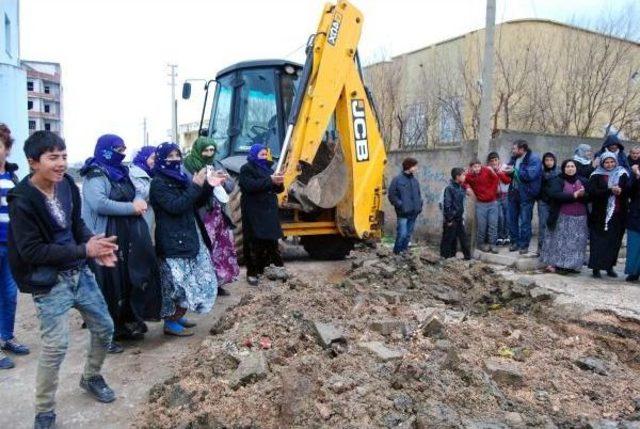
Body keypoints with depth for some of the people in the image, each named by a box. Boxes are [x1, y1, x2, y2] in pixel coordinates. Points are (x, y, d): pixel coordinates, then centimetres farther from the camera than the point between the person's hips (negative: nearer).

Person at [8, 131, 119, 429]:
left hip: (79, 272, 6)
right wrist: (84, 250, -23)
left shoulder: (66, 184, -3)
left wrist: (97, 247, -10)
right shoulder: (22, 201, -20)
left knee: (104, 327, 14)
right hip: (49, 282, -6)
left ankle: (91, 377, 41)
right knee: (56, 347, -7)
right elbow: (31, 251, -20)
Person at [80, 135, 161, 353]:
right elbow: (99, 204, -25)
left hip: (127, 238, 9)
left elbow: (134, 194, 21)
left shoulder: (120, 172, 15)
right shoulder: (95, 175, -11)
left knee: (129, 282, 13)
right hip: (107, 239, -8)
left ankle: (124, 325, 28)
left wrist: (139, 202, -3)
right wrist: (132, 207, -18)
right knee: (109, 286, -2)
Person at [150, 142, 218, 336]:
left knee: (196, 279, 12)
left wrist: (207, 186, 1)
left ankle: (177, 315, 25)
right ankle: (170, 323, 7)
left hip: (190, 237, 9)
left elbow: (196, 204, 16)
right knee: (179, 282, -7)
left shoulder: (181, 178, 13)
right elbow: (175, 206, -22)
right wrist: (195, 186, -20)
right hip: (173, 241, -9)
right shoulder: (158, 183, -10)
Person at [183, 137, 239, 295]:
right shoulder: (189, 166, -8)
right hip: (202, 215, -7)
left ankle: (217, 284, 22)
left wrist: (224, 181, -8)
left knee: (224, 246, 9)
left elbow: (231, 186, 13)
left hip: (219, 213, 7)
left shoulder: (216, 165, 13)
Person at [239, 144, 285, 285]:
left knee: (270, 239, 9)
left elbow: (277, 189, 15)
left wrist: (279, 183, -9)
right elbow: (250, 186, -22)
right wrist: (270, 180, -28)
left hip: (269, 210, 7)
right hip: (253, 212, -7)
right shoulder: (246, 169, -4)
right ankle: (252, 272, 3)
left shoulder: (267, 168, 16)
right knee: (254, 242, -4)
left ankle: (263, 267, 21)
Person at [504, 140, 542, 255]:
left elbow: (530, 175, -26)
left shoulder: (534, 159, -13)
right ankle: (515, 241, 24)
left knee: (525, 221, 1)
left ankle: (524, 245, 11)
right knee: (512, 219, 12)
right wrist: (507, 170, -4)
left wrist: (514, 171, -24)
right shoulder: (514, 158, 10)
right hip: (513, 192, 7)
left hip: (526, 194, -7)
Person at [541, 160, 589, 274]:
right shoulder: (557, 181, 0)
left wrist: (582, 195, -20)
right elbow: (556, 195, -18)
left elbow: (589, 196, 0)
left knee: (577, 242, 3)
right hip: (563, 218, -4)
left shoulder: (583, 181, 11)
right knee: (561, 241, -2)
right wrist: (574, 195, -19)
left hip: (580, 218, 4)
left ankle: (573, 265, 11)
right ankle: (554, 264, 5)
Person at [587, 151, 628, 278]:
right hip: (600, 215, -2)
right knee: (598, 241, 0)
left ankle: (610, 267, 19)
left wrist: (620, 191, -16)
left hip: (618, 215, 3)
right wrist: (610, 191, -21)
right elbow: (591, 191, -13)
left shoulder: (622, 175, 9)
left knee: (614, 241, 7)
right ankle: (596, 268, 8)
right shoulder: (596, 176, 1)